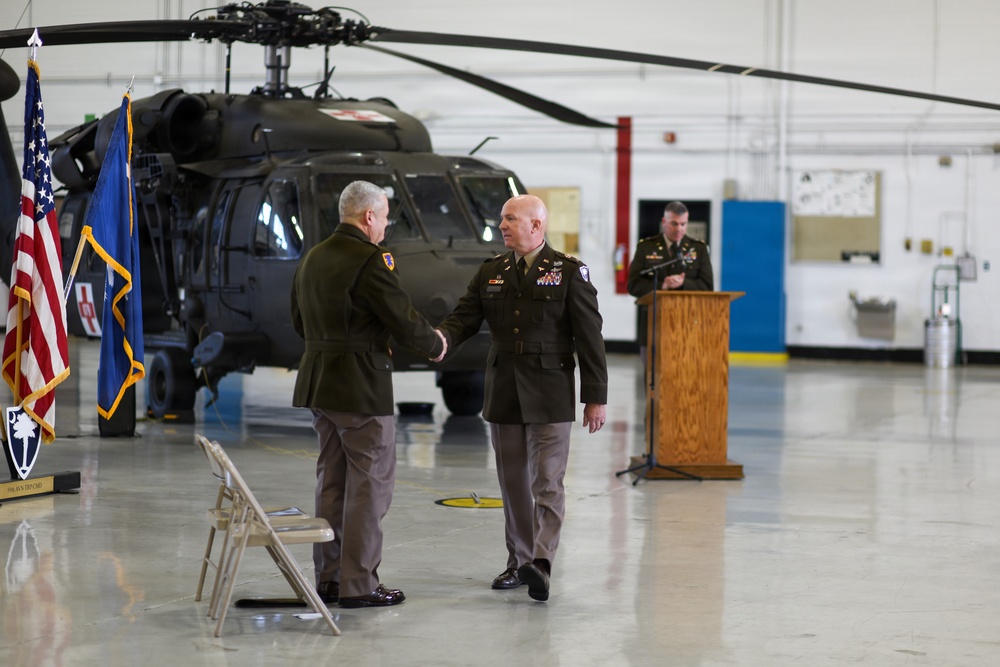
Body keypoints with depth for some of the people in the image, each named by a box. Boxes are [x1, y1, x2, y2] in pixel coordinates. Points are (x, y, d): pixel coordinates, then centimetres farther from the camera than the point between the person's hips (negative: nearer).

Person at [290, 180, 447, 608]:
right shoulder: (370, 260, -16)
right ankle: (358, 584, -2)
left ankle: (328, 578, 19)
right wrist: (436, 345, 4)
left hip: (318, 380, 8)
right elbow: (404, 319, -15)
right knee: (370, 483, -2)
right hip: (361, 387, -8)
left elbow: (300, 321, 19)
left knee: (331, 480, 14)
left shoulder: (312, 259, 10)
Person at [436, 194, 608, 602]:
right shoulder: (490, 273, 11)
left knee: (547, 483, -9)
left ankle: (541, 564, -19)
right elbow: (464, 318, 4)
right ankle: (518, 561, 17)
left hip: (549, 398, -5)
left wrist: (595, 398, -8)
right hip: (503, 395, 5)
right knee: (513, 484, 10)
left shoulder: (569, 272, -3)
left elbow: (589, 337, -4)